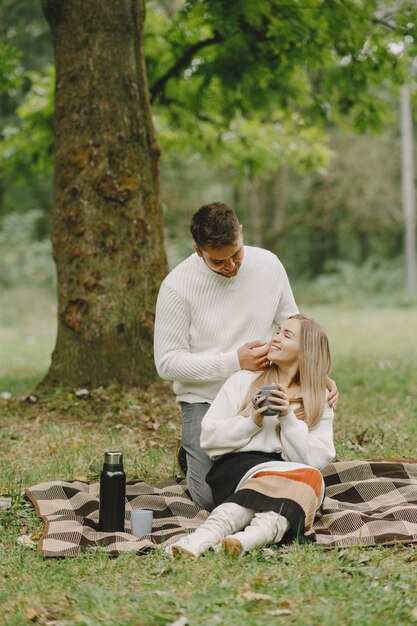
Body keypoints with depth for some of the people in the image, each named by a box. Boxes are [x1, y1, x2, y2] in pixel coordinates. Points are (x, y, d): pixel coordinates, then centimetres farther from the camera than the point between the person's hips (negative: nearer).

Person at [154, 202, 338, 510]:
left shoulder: (268, 265, -4)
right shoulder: (177, 286, -15)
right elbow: (167, 362, -13)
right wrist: (235, 361, -21)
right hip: (206, 400, -3)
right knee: (213, 497, -12)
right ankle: (194, 454, 22)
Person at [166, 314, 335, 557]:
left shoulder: (319, 401, 15)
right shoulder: (244, 381, 14)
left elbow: (316, 459, 1)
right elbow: (208, 438, 7)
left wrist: (288, 417, -8)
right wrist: (252, 422, -7)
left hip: (289, 473, 2)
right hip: (236, 467, -2)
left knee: (311, 477, -34)